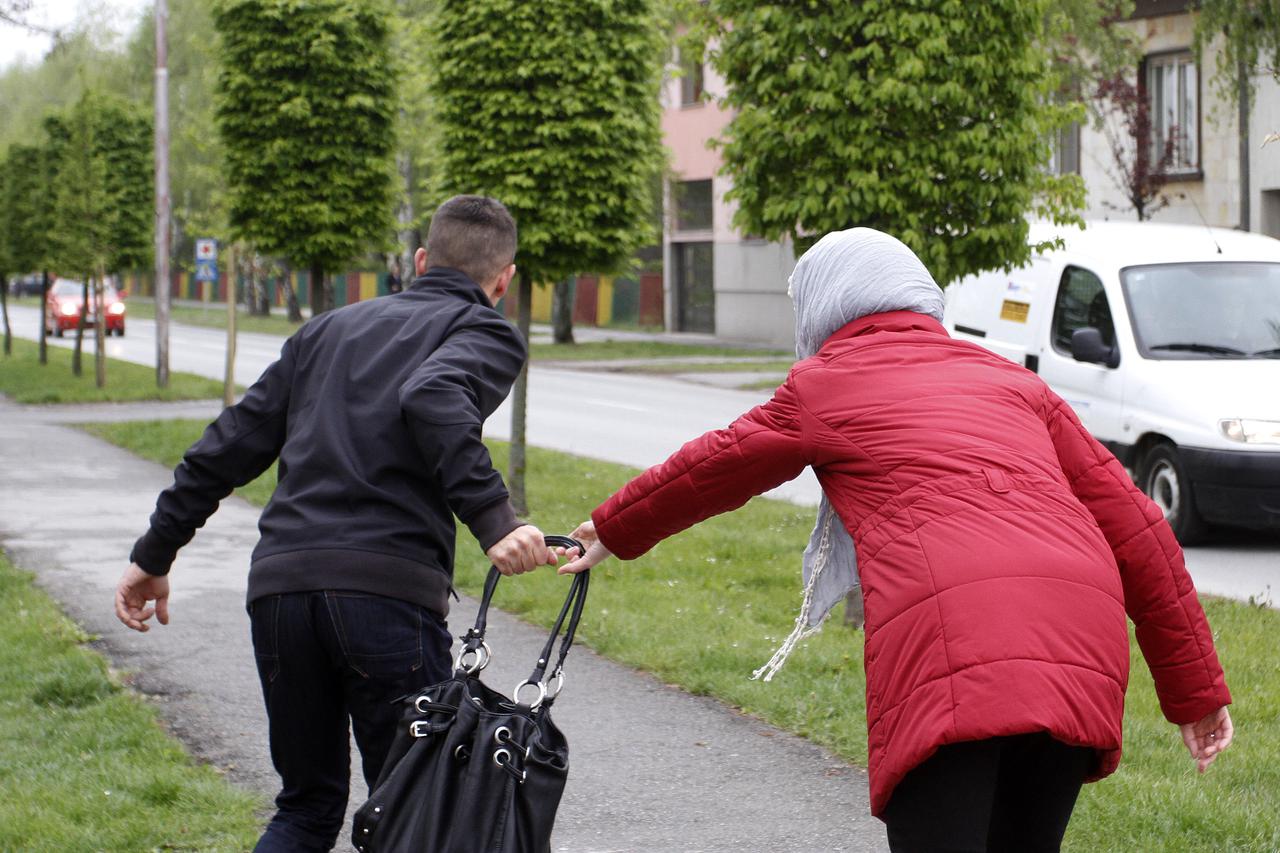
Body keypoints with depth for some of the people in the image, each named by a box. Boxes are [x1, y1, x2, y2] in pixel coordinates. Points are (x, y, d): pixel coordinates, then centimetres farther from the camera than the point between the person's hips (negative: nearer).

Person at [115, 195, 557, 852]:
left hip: (278, 583, 5)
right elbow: (433, 400, -15)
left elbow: (233, 441, 22)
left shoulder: (331, 328, 25)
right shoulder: (486, 334, 8)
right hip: (387, 589, -5)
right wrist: (493, 521, -26)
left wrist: (154, 554, 28)